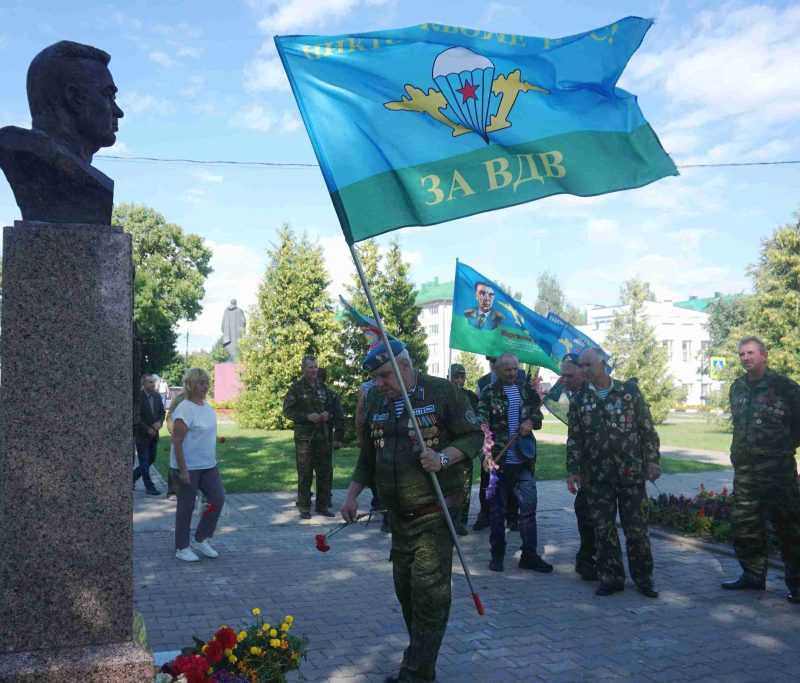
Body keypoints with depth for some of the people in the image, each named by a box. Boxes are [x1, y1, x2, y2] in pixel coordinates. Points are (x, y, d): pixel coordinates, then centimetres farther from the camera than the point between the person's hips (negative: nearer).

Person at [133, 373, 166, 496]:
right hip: (142, 435, -7)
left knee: (151, 460, 14)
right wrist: (147, 429, -19)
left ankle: (133, 476, 34)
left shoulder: (157, 396, 4)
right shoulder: (138, 397, -16)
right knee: (144, 462, 3)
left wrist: (160, 422, -9)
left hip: (153, 435, 7)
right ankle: (149, 487, 11)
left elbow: (162, 411, 10)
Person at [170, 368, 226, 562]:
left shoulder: (207, 407, 9)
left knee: (218, 499, 6)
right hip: (188, 467, -8)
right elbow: (177, 441, -19)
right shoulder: (185, 408, -17)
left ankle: (201, 540, 22)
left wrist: (213, 460, 17)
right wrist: (183, 470, -21)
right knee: (187, 506, 4)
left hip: (208, 466, 8)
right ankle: (182, 548, 19)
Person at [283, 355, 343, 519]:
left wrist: (328, 414, -4)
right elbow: (287, 411, -5)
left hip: (323, 436, 4)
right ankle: (304, 508, 8)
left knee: (325, 472, 6)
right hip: (304, 437, -4)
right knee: (305, 473, -1)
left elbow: (333, 407, 19)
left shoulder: (324, 389, 13)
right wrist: (307, 416, -17)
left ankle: (323, 505, 18)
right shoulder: (296, 388, 0)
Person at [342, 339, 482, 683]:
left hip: (434, 511, -6)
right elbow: (368, 455, 18)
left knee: (429, 590, -7)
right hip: (398, 513, 6)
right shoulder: (376, 402, 9)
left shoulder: (442, 392, -9)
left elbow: (474, 436, -6)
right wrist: (352, 495, 13)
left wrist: (443, 458, -22)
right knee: (405, 589, 12)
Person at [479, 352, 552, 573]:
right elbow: (482, 425, -9)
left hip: (524, 458, 3)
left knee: (529, 505, 4)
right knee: (498, 508, 7)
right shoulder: (489, 393, -2)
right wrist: (487, 452, -22)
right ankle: (497, 554, 19)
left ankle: (529, 554, 15)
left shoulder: (526, 389, 9)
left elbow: (538, 413, 19)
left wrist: (531, 422, -5)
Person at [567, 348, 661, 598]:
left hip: (631, 473, -2)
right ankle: (611, 578, 19)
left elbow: (647, 429, 4)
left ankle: (643, 579, 19)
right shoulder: (578, 399, 7)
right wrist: (573, 470, 3)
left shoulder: (629, 390, 2)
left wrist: (652, 460, -3)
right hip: (596, 477, 2)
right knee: (603, 530, 6)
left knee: (637, 528, 4)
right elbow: (574, 439, 8)